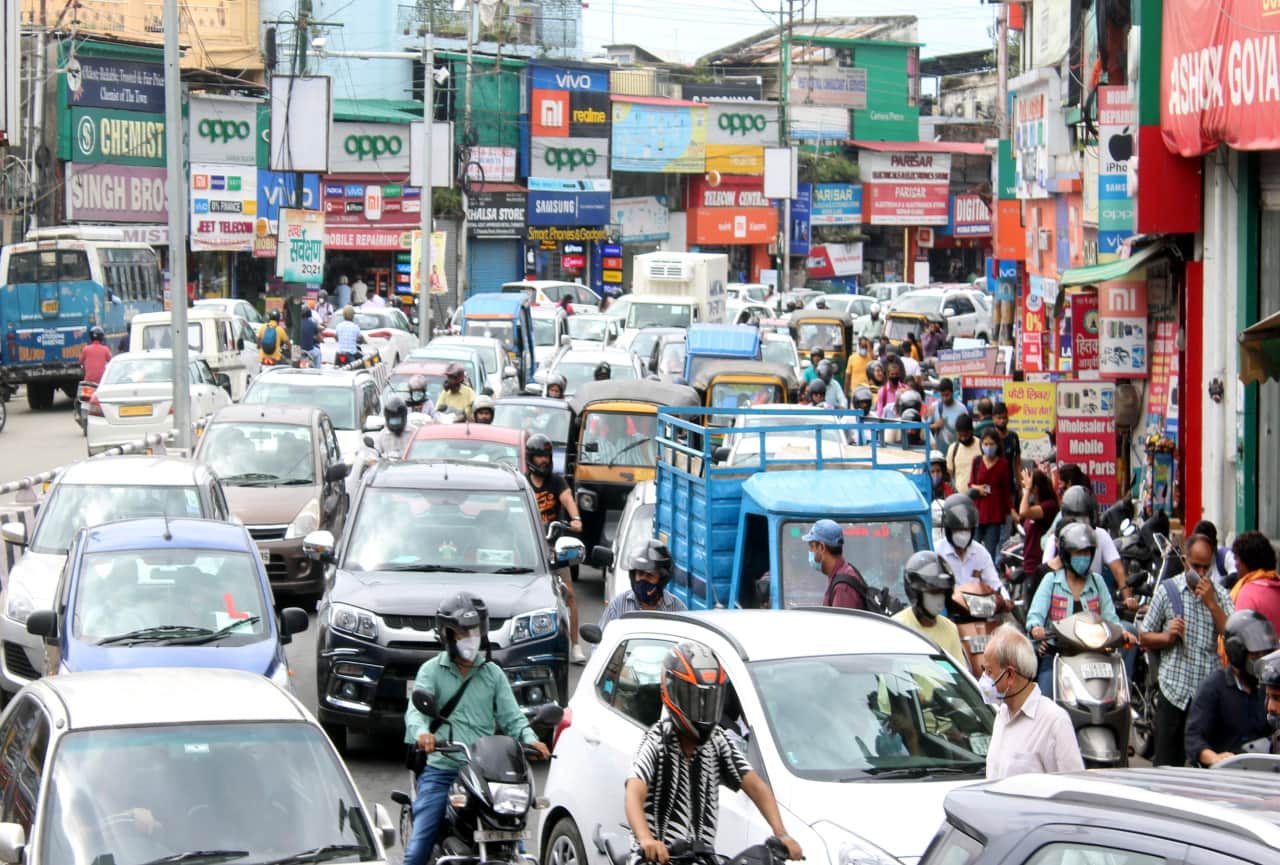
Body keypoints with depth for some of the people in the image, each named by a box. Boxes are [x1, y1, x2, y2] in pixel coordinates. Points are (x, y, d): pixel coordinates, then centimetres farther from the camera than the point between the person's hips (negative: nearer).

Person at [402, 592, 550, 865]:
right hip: (441, 770, -3)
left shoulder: (493, 673, 15)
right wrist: (421, 732, -34)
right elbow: (416, 709, -11)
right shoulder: (432, 670, 6)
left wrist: (530, 740, -15)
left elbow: (511, 716, 7)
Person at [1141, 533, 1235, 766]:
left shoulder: (1220, 594, 9)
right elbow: (1145, 638, 9)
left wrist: (1211, 603, -12)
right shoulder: (1167, 590, 6)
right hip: (1174, 690, -1)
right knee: (1167, 764, -1)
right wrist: (1167, 637, -11)